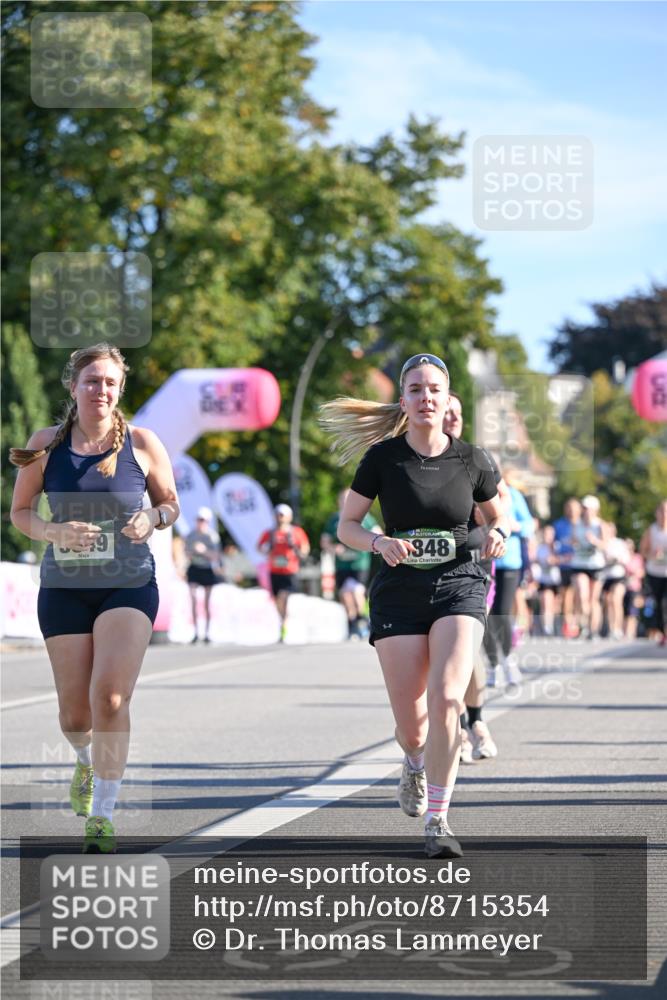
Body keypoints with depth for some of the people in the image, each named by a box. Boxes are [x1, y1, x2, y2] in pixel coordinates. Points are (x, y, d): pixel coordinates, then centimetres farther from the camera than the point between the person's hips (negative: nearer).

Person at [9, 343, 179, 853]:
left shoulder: (142, 443, -2)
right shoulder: (46, 444, 0)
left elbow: (171, 503, 10)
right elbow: (20, 512, 6)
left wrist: (153, 518, -13)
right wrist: (54, 532, -15)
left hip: (129, 585, -1)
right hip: (64, 587, 2)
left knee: (110, 696, -19)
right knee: (75, 714, 5)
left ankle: (102, 817, -11)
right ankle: (87, 761, 43)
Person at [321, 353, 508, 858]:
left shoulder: (470, 460, 0)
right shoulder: (383, 457, -3)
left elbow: (498, 513, 16)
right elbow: (346, 525, 4)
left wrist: (497, 534, -7)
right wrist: (380, 543, -17)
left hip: (458, 585, 0)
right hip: (399, 592, 0)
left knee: (446, 698, -22)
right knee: (411, 725, -1)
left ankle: (437, 821, -14)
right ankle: (416, 765, 39)